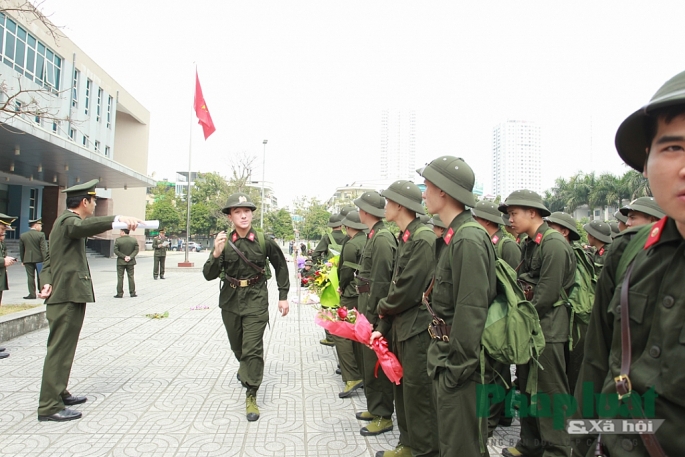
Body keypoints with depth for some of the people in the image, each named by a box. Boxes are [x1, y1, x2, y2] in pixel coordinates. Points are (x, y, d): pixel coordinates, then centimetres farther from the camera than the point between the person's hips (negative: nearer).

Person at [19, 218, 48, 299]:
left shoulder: (22, 236, 4)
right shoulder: (41, 235, -8)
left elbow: (21, 250, 9)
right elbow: (44, 249, -12)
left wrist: (22, 260, 16)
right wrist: (45, 260, -10)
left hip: (27, 259, 2)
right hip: (39, 259, -2)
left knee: (30, 277, 3)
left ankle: (32, 294, 1)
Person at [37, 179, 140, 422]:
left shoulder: (66, 222, 20)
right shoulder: (68, 221, -11)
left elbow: (49, 261, 18)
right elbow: (85, 225, -38)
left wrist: (47, 283, 0)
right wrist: (118, 218, -52)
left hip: (68, 295, 11)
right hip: (67, 296, -11)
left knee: (63, 349, 19)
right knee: (59, 350, -6)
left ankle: (59, 393, 30)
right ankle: (49, 406, 0)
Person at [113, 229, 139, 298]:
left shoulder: (118, 240, -11)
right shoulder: (134, 240, -2)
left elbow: (116, 251, -12)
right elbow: (136, 250, -4)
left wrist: (124, 257, -11)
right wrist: (130, 257, -11)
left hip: (121, 262, -3)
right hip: (131, 261, 3)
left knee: (120, 277, 4)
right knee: (131, 277, 9)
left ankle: (120, 293, 6)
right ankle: (132, 293, 10)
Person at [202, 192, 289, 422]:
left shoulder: (264, 241, -11)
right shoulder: (224, 242, -8)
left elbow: (281, 267, 3)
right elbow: (209, 275, -11)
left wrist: (283, 296, 2)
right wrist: (216, 254, -29)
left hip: (256, 301, -3)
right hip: (230, 301, 3)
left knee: (253, 349, -7)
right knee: (238, 346, 21)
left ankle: (251, 396, 7)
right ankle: (245, 367, 53)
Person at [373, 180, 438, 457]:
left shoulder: (423, 239, -18)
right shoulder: (405, 238, 11)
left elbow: (409, 291, -22)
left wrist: (382, 308, -3)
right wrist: (383, 326, 8)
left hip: (417, 329, -9)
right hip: (401, 328, 9)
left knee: (418, 393, 3)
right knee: (403, 389, 18)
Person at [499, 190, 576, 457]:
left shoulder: (554, 244, -16)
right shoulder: (529, 244, 12)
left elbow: (547, 293, -20)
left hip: (547, 328, -9)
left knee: (550, 391, 2)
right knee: (527, 387, 17)